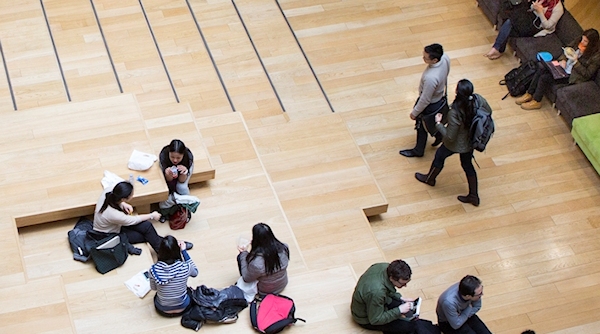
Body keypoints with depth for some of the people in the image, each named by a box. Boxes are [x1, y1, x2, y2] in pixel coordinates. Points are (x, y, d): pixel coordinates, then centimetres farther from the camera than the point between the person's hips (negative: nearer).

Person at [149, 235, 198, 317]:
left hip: (162, 310, 1)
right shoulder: (185, 267, -29)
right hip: (183, 309, 0)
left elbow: (153, 288, -5)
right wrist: (184, 251, -7)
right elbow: (195, 272, -2)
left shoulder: (154, 270, -27)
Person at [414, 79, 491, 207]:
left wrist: (438, 123, -16)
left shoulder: (455, 113, -40)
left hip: (457, 145, -5)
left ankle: (430, 178, 55)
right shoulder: (478, 99, -23)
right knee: (467, 164, 28)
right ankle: (474, 196, 40)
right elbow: (489, 111, -2)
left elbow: (450, 137, -29)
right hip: (471, 141, 5)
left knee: (439, 156, 26)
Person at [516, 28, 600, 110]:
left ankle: (536, 101, -3)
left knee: (545, 78, -22)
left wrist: (575, 61, -24)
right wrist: (563, 60, -9)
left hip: (572, 76, -7)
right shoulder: (578, 42, -1)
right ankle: (529, 94, -8)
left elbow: (587, 74, -17)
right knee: (541, 67, -16)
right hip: (563, 66, 7)